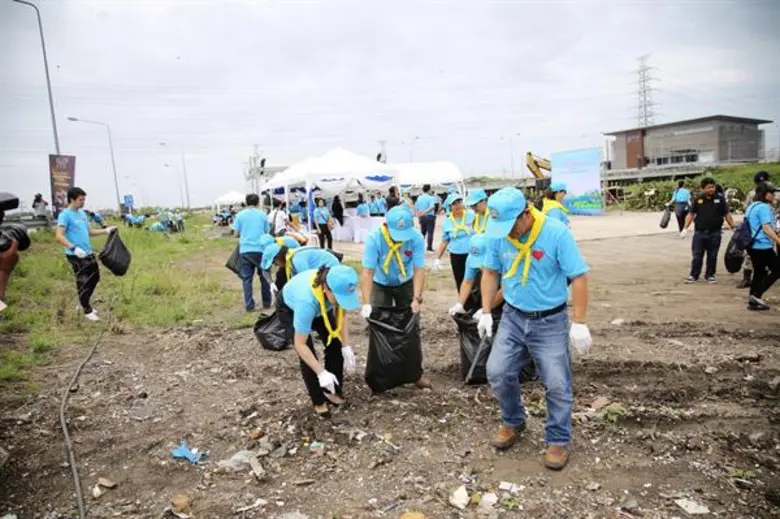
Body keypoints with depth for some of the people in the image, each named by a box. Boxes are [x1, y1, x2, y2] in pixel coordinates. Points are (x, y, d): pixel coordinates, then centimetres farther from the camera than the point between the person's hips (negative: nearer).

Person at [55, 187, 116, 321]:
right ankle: (87, 311, 10)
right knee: (83, 282, -2)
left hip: (88, 253, 9)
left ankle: (84, 303, 32)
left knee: (95, 277, 16)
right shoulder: (65, 215, -11)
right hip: (75, 255, -9)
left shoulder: (82, 213, 14)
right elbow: (59, 236, -20)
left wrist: (106, 231, 15)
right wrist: (74, 248, -30)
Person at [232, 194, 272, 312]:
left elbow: (236, 233, 5)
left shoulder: (240, 215, 4)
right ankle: (266, 302, 18)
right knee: (264, 276, 12)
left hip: (245, 250, 0)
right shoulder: (262, 215, 4)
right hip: (260, 249, 0)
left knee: (246, 278, 4)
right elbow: (267, 232, 7)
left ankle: (249, 305, 1)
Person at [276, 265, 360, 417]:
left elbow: (341, 316, -15)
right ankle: (318, 401, 7)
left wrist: (347, 348, -23)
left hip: (320, 306, 5)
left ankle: (333, 391, 17)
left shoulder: (338, 285, -34)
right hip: (290, 309, -4)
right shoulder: (307, 300, -47)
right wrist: (321, 372, -38)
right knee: (307, 355, -14)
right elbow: (300, 345, -37)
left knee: (336, 345, -4)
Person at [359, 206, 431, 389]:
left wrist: (417, 298, -35)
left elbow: (419, 270, -26)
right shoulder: (374, 238, -30)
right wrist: (366, 303, -40)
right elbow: (367, 272, -32)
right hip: (380, 285, -1)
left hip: (406, 284, 1)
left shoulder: (416, 238, -26)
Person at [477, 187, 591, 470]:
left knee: (557, 384, 2)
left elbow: (579, 277, -15)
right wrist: (486, 312, 3)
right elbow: (490, 272, 7)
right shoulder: (498, 235, -7)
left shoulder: (556, 233, -19)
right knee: (497, 373, 2)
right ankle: (513, 422, 29)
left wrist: (578, 323, -17)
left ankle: (558, 441, 23)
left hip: (550, 321, -3)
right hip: (512, 317, 4)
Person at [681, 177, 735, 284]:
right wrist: (685, 228, -3)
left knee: (712, 256, 9)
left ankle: (710, 275, 21)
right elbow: (691, 214, 4)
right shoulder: (697, 199, 1)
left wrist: (733, 227, 0)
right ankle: (694, 275, 14)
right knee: (697, 256, 4)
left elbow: (727, 214, 5)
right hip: (699, 232, 0)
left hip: (715, 233, 0)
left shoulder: (720, 199, 1)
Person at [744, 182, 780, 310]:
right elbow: (766, 228, -20)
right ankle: (756, 295, -4)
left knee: (759, 273, 13)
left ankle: (753, 301, 14)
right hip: (762, 246, -9)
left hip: (752, 245, 9)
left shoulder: (752, 206, 16)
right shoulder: (764, 207, -13)